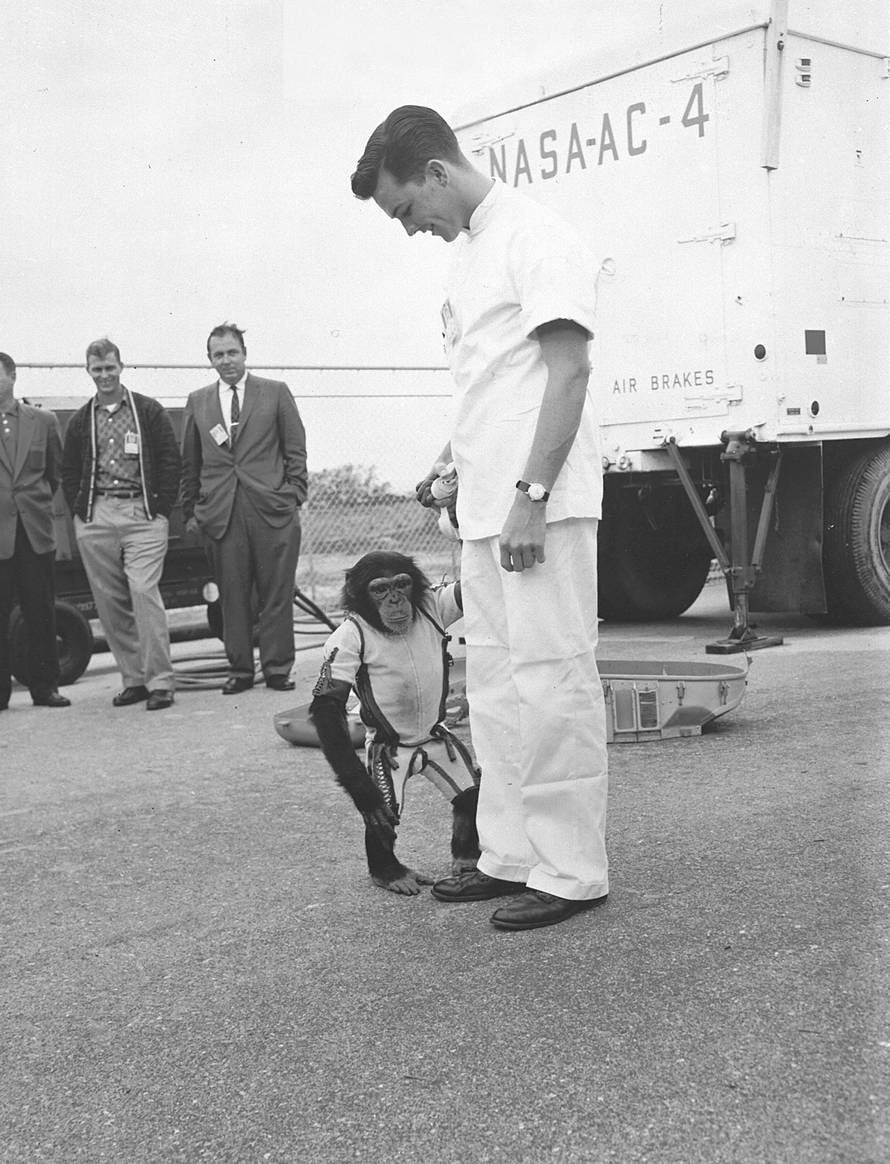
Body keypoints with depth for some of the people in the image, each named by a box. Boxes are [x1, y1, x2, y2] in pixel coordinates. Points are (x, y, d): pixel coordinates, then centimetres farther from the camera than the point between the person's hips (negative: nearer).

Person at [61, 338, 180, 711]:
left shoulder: (148, 411, 5)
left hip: (142, 515, -4)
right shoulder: (81, 420, 14)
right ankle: (133, 679, 12)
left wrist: (161, 507, -4)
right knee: (109, 602, 3)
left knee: (144, 592, -14)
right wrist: (80, 510, 6)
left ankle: (160, 682, -9)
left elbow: (170, 460, 3)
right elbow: (68, 471, 18)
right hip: (95, 520, 4)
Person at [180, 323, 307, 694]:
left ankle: (277, 668, 9)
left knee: (276, 593, 1)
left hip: (272, 509, -1)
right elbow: (189, 462, 15)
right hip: (221, 513, 2)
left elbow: (295, 450, 7)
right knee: (232, 595, 3)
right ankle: (240, 669, 11)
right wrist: (191, 510, 10)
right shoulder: (198, 402, 13)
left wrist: (294, 496, -1)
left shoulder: (276, 393, 8)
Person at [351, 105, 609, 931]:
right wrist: (447, 465, 13)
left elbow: (568, 371, -15)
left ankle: (571, 871, 2)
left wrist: (531, 496, -20)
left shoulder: (537, 238, -8)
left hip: (541, 507, -9)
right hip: (486, 507, 9)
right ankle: (510, 854, 20)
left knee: (550, 680, -6)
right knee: (494, 684, 11)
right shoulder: (468, 252, 19)